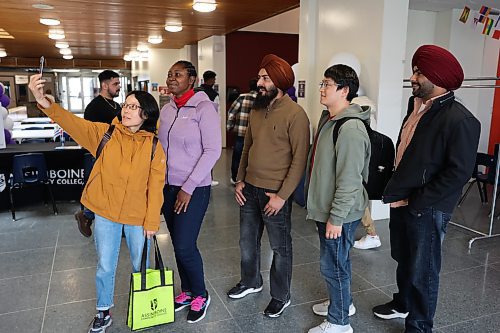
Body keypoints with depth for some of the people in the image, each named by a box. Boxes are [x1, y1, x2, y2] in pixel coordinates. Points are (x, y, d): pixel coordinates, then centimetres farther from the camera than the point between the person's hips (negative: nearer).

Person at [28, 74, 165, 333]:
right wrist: (43, 101, -37)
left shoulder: (154, 146, -8)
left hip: (138, 217, 0)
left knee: (140, 265, 17)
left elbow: (155, 185, -7)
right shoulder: (104, 133, -6)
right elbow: (73, 123, -20)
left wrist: (152, 221, -6)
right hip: (106, 213, 1)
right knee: (105, 266, 13)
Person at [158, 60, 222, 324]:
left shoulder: (204, 108, -11)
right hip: (168, 187, 6)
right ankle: (186, 292, 33)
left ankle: (200, 296, 19)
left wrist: (188, 188, -16)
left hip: (194, 189, -6)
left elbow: (213, 151, -16)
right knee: (177, 244, 14)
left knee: (185, 246, -5)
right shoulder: (166, 110, 8)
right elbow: (161, 148, 14)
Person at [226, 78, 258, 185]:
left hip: (240, 132, 1)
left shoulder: (242, 97, -2)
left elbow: (231, 112, -3)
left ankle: (234, 178, 24)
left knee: (237, 156, 14)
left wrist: (230, 126, 10)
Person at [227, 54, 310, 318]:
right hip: (249, 189, 7)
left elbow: (299, 159, -17)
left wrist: (282, 196, -18)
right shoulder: (256, 110, 7)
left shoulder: (295, 114, -15)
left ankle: (281, 296, 31)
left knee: (280, 248, 11)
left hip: (275, 193, -7)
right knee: (247, 241, 21)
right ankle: (250, 282, 45)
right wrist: (240, 180, 9)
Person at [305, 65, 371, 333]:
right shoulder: (327, 119, 9)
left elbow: (349, 180, -25)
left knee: (332, 265, 4)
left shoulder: (351, 128, -24)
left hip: (339, 214, -9)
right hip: (324, 209, 10)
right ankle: (343, 303, 43)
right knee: (337, 261, 23)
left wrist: (336, 218, -21)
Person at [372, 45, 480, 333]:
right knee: (403, 260, 24)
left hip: (427, 209, -8)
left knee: (422, 271, 8)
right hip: (402, 200, 8)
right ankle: (402, 304, 48)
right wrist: (395, 190, 8)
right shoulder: (416, 107, 6)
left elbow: (458, 173, -21)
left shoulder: (459, 120, -19)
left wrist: (414, 201, -18)